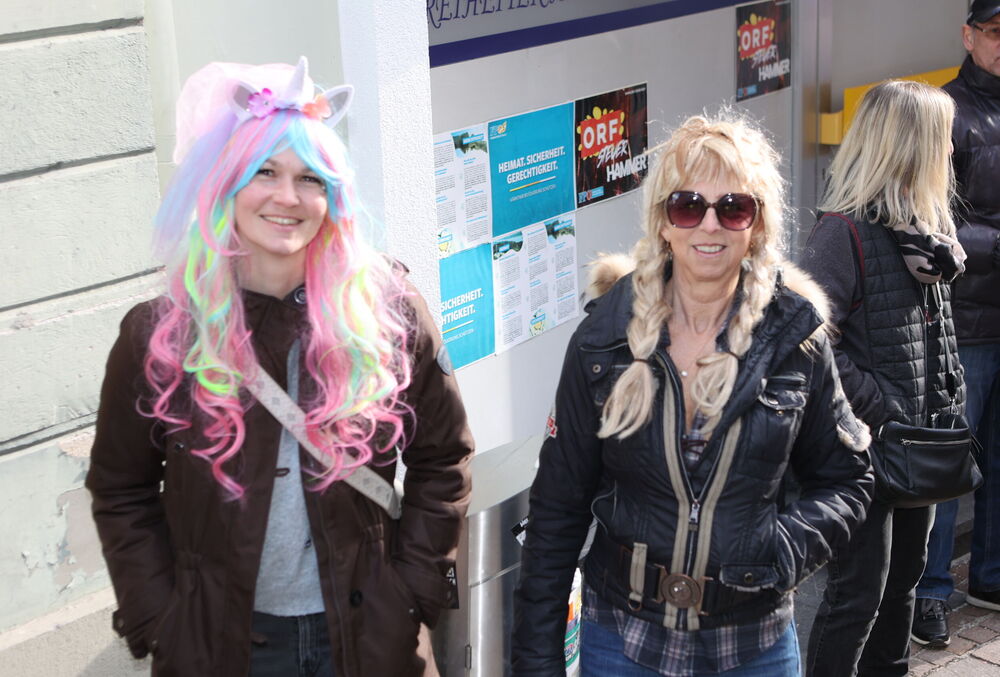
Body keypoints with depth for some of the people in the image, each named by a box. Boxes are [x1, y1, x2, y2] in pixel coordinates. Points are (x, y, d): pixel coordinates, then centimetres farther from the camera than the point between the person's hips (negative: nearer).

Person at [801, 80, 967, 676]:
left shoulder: (924, 226, 8)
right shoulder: (846, 232, -18)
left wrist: (947, 401, 7)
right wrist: (883, 411, -20)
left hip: (918, 441, 8)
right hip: (866, 447, -8)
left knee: (904, 576, 20)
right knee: (858, 594, 1)